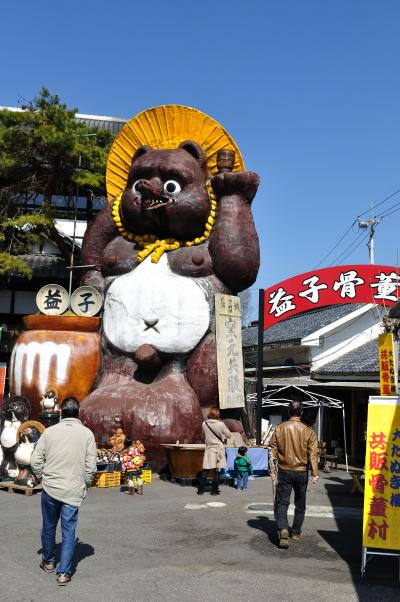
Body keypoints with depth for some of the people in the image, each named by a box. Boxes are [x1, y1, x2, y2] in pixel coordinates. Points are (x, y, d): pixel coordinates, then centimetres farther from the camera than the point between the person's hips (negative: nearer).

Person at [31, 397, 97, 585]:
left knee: (48, 527, 20)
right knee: (68, 531, 7)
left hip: (50, 488, 2)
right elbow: (91, 466, -5)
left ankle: (48, 561, 37)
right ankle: (64, 572, 7)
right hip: (73, 491, -2)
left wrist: (43, 478, 13)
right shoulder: (87, 434, -5)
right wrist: (85, 485, 9)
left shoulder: (49, 431, -2)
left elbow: (35, 461, -2)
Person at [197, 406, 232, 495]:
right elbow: (229, 435, -3)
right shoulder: (220, 424, -14)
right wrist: (223, 435, 15)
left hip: (209, 449, 3)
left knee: (206, 470, 9)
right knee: (217, 470, 5)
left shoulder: (204, 424, -5)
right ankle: (214, 490, 9)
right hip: (219, 449, -3)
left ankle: (200, 490, 10)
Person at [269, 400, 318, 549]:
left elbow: (273, 450, -3)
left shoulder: (279, 429, -5)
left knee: (282, 503, 2)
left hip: (284, 471, -1)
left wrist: (272, 470, 3)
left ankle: (283, 529, -18)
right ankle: (296, 533, 24)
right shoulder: (308, 431, -6)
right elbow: (313, 454, -7)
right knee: (300, 504, 16)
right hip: (301, 472, 1)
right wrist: (314, 473, -3)